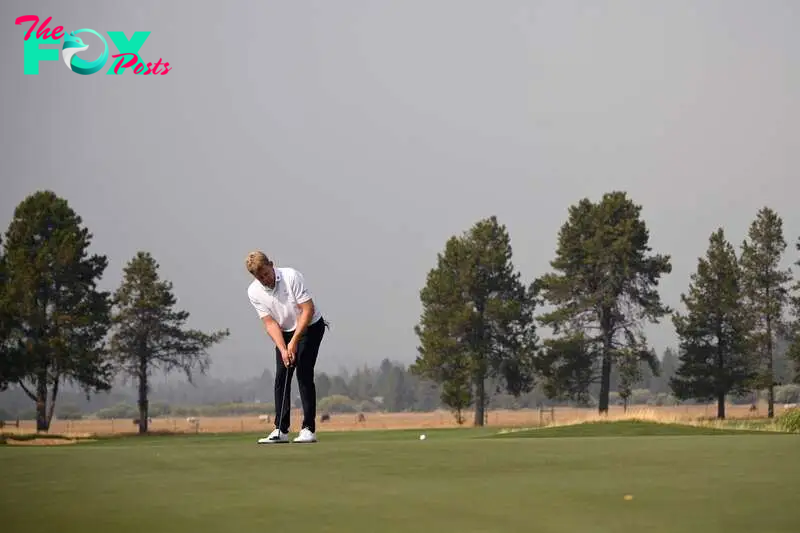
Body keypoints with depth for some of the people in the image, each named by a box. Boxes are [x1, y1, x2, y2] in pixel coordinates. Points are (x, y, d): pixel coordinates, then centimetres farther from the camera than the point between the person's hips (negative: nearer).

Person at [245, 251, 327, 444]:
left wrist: (294, 341, -24)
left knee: (304, 375, -13)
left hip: (310, 326, -5)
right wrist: (283, 349, -23)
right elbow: (270, 322, -10)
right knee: (281, 378, -3)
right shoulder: (254, 292, -10)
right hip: (284, 332, 5)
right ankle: (281, 430, 0)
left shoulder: (292, 276, -23)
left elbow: (308, 309, -22)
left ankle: (308, 429, -11)